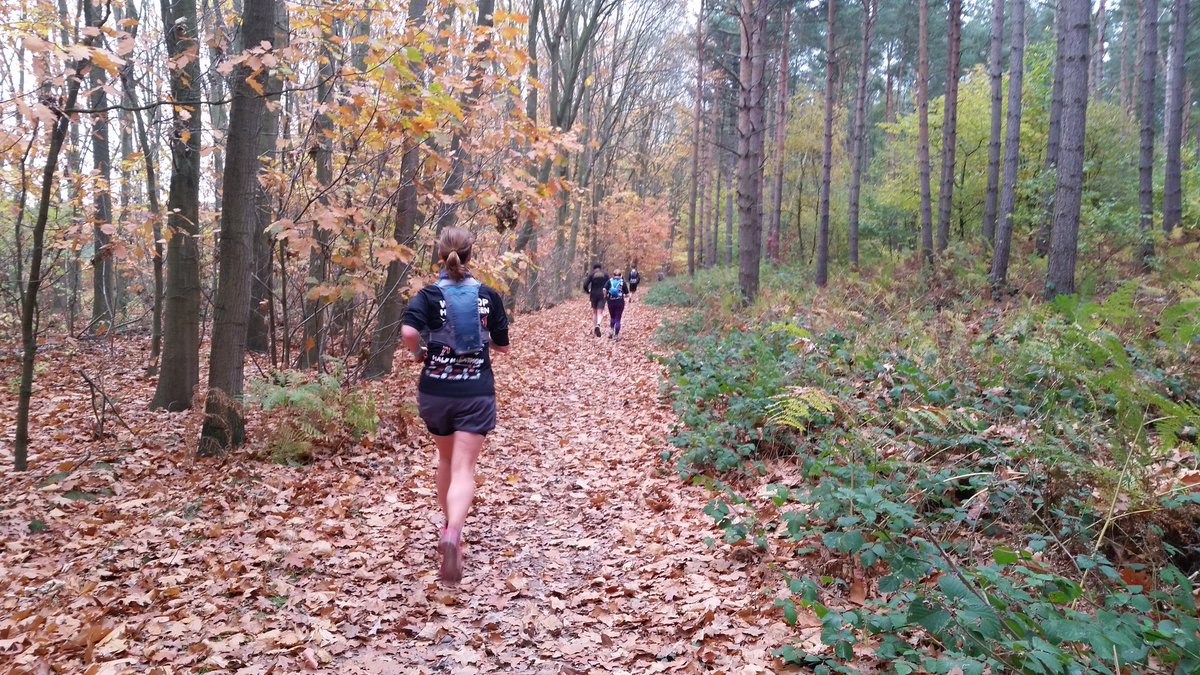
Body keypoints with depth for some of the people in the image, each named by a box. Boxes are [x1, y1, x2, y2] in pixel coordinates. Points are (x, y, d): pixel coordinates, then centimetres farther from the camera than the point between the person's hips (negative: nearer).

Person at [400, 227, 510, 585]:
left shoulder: (429, 295, -4)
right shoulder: (488, 295, 0)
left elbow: (408, 331, -22)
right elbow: (502, 346, 6)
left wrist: (417, 353, -2)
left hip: (435, 391, 1)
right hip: (476, 392, -1)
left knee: (446, 457, 24)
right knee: (464, 469, -7)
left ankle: (449, 527, 39)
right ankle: (453, 534, -32)